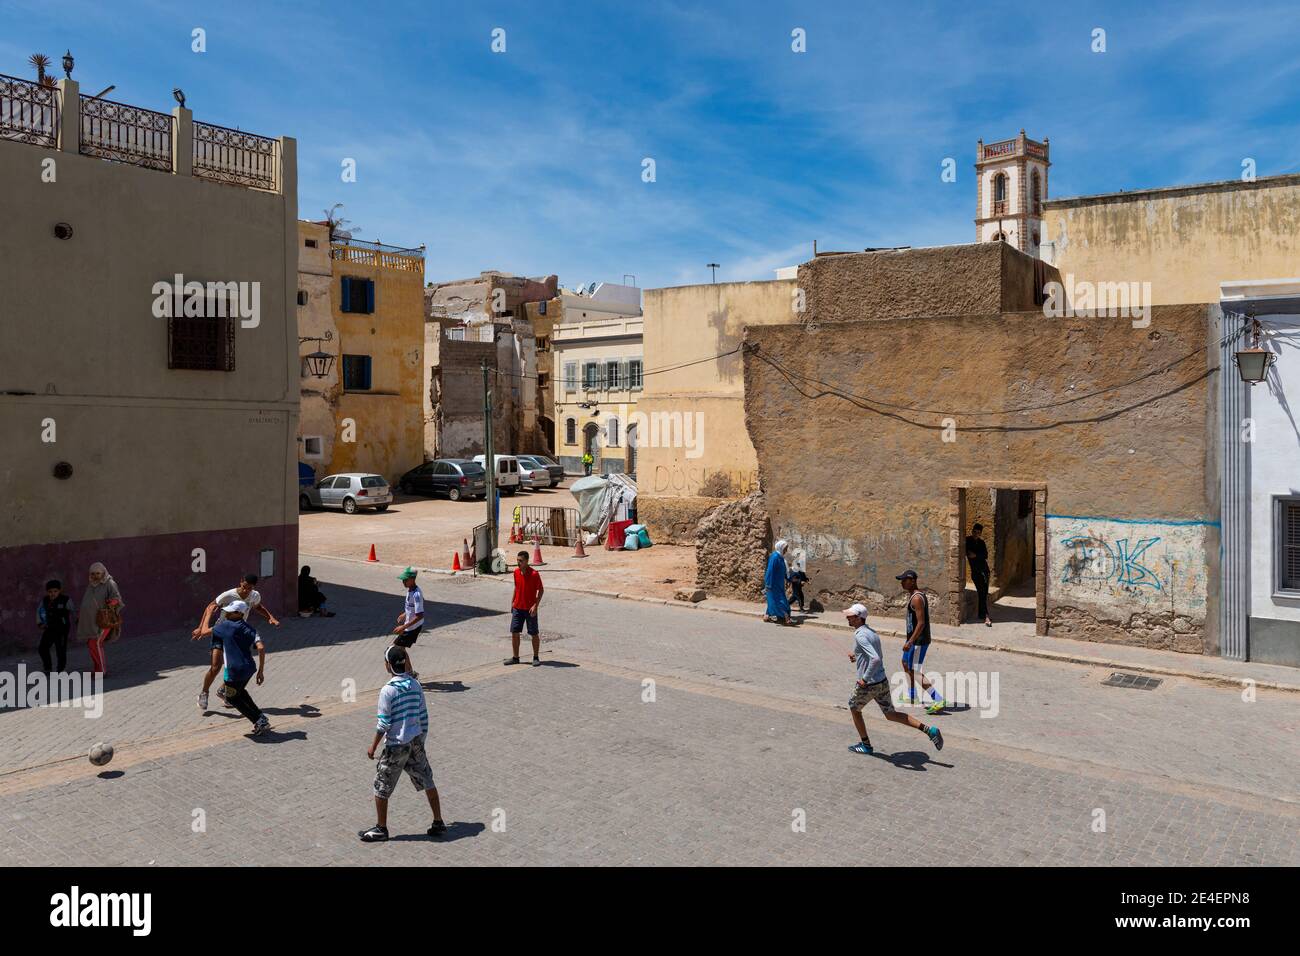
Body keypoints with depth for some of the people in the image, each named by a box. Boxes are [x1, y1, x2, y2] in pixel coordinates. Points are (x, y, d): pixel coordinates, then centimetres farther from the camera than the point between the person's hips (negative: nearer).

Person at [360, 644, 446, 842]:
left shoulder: (388, 690, -17)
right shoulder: (416, 685, 0)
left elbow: (384, 724, -15)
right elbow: (424, 717, 6)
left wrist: (373, 746, -3)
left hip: (396, 745, -6)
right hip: (416, 742, 6)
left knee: (381, 787, 11)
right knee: (427, 782, 16)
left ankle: (381, 828, 22)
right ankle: (438, 823, 21)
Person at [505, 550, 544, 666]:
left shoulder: (534, 574, -15)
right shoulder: (516, 572, 3)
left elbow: (541, 589, -10)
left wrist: (536, 605, -17)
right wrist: (512, 601, 13)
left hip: (530, 609, -5)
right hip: (517, 608, 5)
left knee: (534, 634, 3)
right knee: (514, 632, 5)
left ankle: (536, 658, 16)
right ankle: (515, 657, 16)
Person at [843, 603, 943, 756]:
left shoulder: (859, 636, -21)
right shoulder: (872, 633, 10)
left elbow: (876, 659, -33)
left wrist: (865, 679, -24)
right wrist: (856, 655, 19)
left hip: (868, 685, -8)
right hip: (882, 682, 8)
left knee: (854, 709, 18)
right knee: (891, 715, 17)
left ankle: (866, 745, 27)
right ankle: (929, 730, 7)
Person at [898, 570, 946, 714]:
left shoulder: (916, 598, -21)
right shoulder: (913, 595, 10)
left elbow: (921, 623, -26)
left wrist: (910, 642, -27)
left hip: (918, 641, -11)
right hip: (914, 638, 11)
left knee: (915, 672, -7)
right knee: (906, 664, 24)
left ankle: (938, 701, -8)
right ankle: (911, 697, 38)